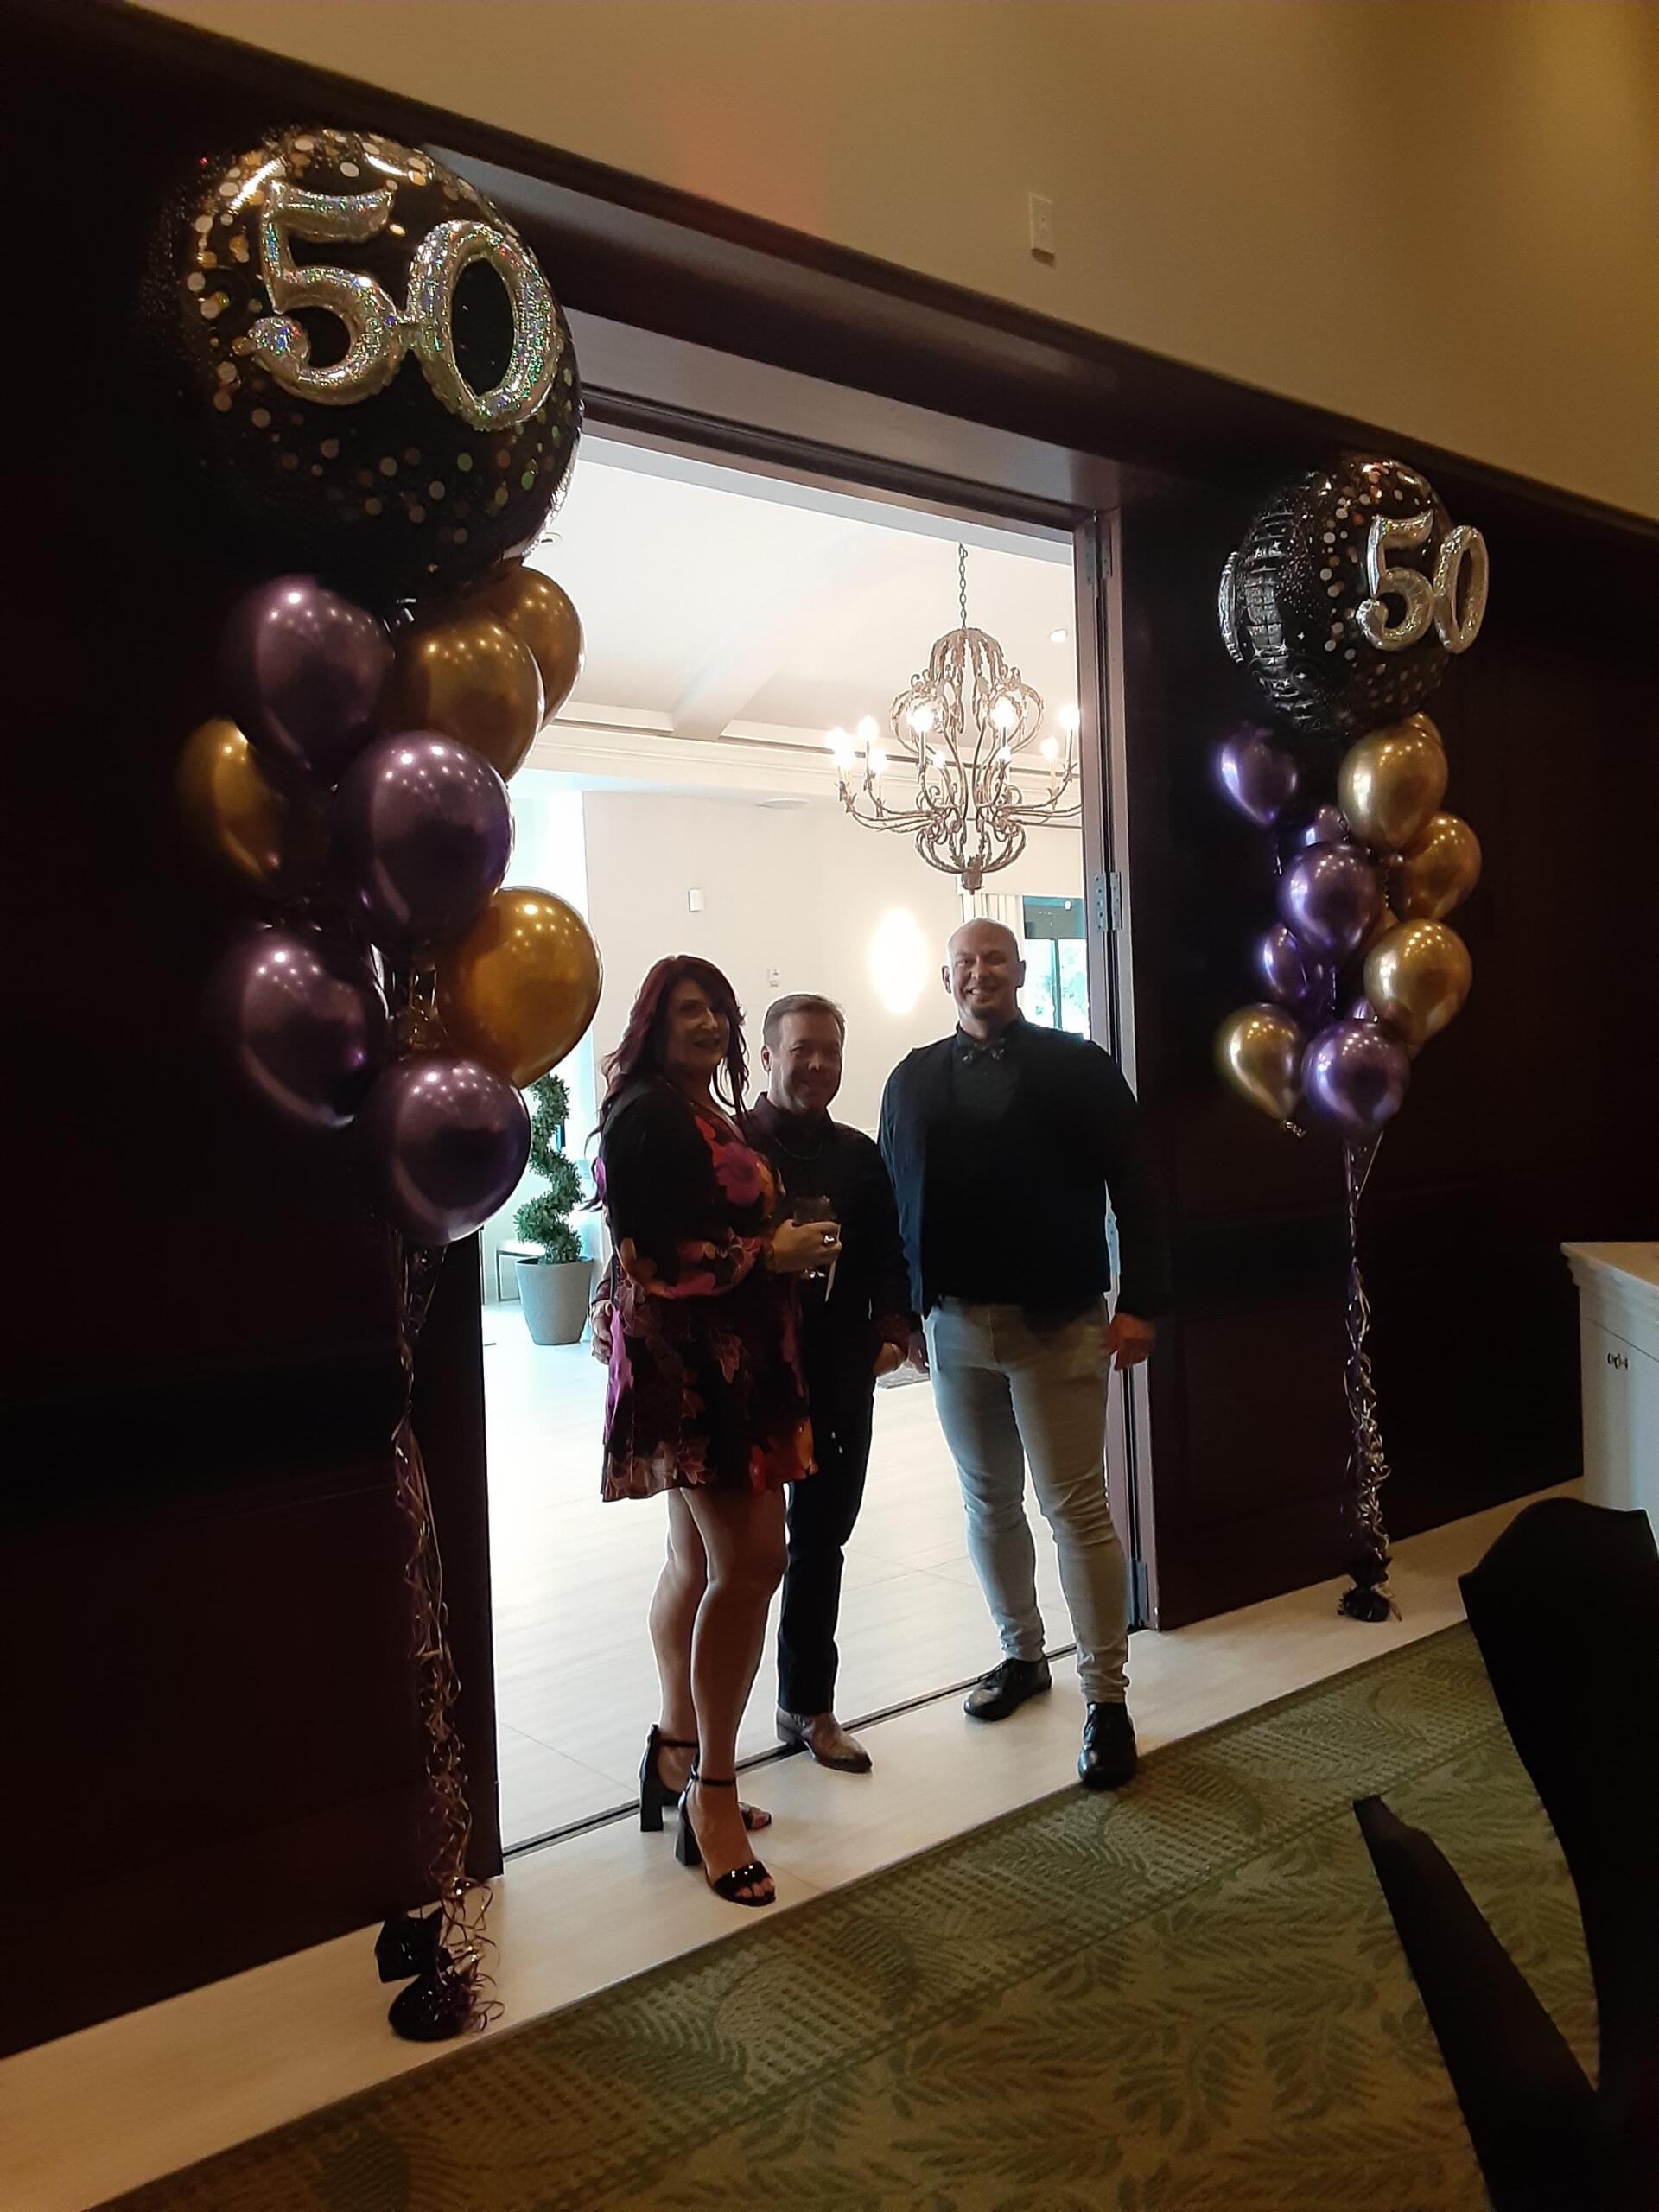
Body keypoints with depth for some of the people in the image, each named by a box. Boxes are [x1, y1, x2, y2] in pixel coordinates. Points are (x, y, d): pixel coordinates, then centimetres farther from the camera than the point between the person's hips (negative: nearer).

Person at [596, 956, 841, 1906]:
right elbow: (650, 1253, -20)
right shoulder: (645, 1113, -11)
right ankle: (712, 1793, 2)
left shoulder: (717, 1115, 17)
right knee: (752, 1558, -11)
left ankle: (680, 1755, 28)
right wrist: (771, 1253, -15)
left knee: (700, 1562, 15)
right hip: (686, 1357, -9)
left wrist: (796, 1245, 7)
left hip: (736, 1357, 9)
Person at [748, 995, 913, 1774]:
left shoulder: (860, 1156, 10)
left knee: (821, 1539, 14)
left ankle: (809, 1705, 29)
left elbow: (886, 1258, 11)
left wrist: (892, 1329, -2)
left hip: (841, 1378, 5)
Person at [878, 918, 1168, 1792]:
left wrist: (1139, 1302, -12)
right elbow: (893, 1198, 8)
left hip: (1057, 1325, -4)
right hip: (954, 1326, 4)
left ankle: (1107, 1699, 9)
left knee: (1076, 1508, -1)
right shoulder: (914, 1079, 8)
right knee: (989, 1504, 15)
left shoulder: (1080, 1066, -2)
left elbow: (1131, 1189, -5)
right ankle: (1022, 1654, 34)